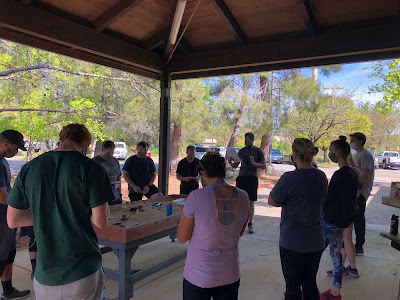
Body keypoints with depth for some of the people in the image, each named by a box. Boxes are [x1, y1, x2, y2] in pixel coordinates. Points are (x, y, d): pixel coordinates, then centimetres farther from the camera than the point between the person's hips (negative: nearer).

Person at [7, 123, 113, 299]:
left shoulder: (29, 169, 0)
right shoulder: (90, 168, -13)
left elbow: (12, 221, 4)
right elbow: (100, 221, -15)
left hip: (45, 274, 4)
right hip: (83, 272, -4)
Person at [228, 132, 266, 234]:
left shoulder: (258, 151, 3)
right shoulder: (241, 151, 12)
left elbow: (264, 166, -1)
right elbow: (235, 166, 15)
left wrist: (254, 163, -18)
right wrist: (230, 162, -6)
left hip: (252, 178, -3)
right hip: (241, 177, 3)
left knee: (251, 202, 0)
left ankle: (250, 224, 10)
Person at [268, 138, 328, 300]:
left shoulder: (289, 178, -21)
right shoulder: (321, 176, -1)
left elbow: (272, 201, -11)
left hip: (292, 242, -6)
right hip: (316, 241, 6)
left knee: (292, 286, 10)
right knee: (310, 284, 20)